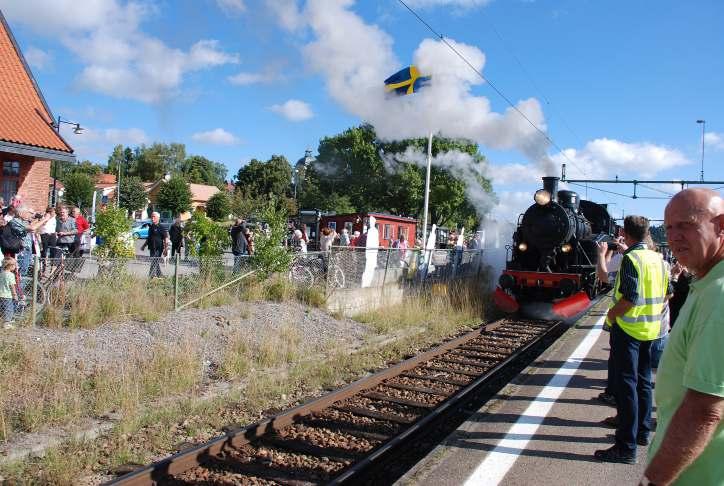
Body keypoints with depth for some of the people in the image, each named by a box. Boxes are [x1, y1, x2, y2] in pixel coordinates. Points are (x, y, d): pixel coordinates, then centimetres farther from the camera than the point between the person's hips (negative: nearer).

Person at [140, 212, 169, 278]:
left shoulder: (161, 228, -8)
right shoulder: (151, 227, 15)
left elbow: (166, 238, -11)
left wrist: (166, 249, -17)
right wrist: (144, 246, 27)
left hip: (158, 248, -8)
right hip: (152, 248, 8)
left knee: (155, 262, -11)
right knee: (155, 262, 13)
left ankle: (151, 275, -11)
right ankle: (160, 275, 23)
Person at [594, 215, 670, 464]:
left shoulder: (631, 258, -16)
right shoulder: (658, 259, 8)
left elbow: (630, 297, -23)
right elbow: (665, 294, 15)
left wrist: (612, 313, -9)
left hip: (628, 327, -8)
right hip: (651, 329, 8)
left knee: (626, 384, -5)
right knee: (643, 381, 19)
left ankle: (626, 447, -2)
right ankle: (642, 431, 31)